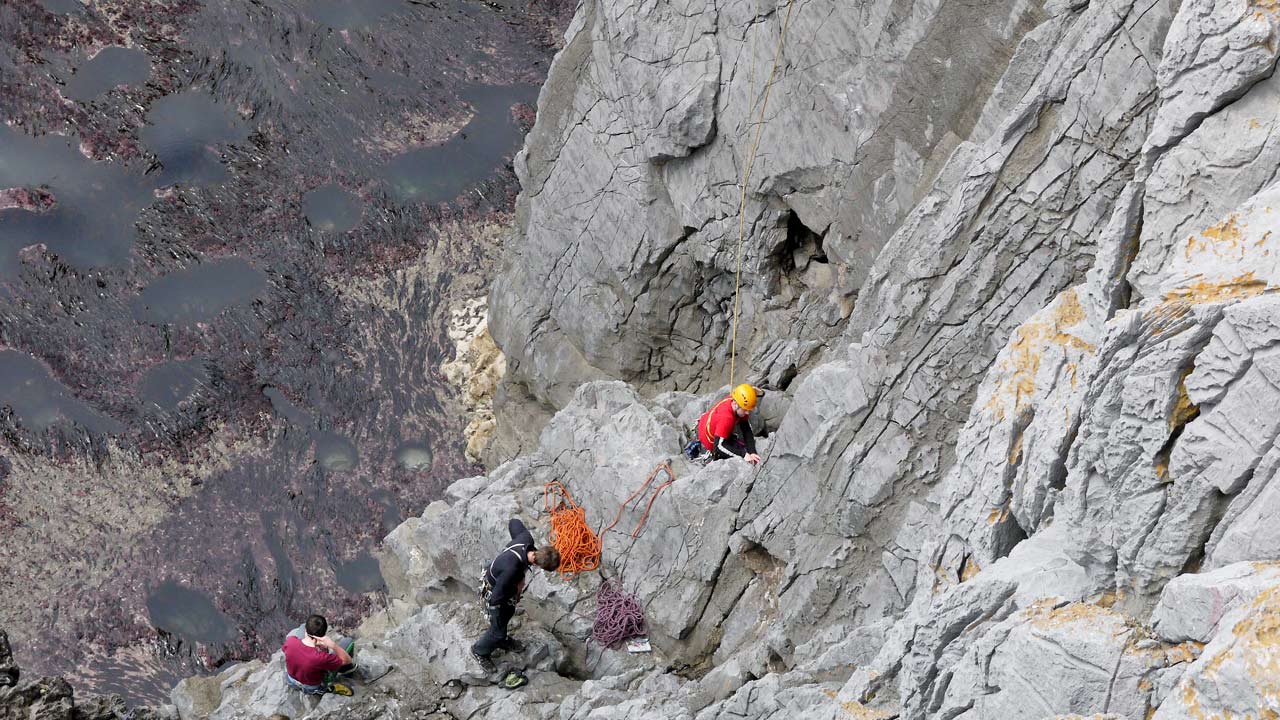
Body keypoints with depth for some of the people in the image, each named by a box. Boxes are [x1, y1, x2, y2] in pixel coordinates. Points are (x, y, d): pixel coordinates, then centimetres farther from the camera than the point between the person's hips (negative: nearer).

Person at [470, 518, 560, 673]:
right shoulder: (512, 569, -49)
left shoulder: (526, 539, -31)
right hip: (494, 592, -7)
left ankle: (501, 640, 60)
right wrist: (517, 589, -23)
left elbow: (514, 522, -7)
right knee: (498, 630, 15)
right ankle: (480, 651, 43)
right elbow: (496, 598, -39)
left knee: (508, 612, 33)